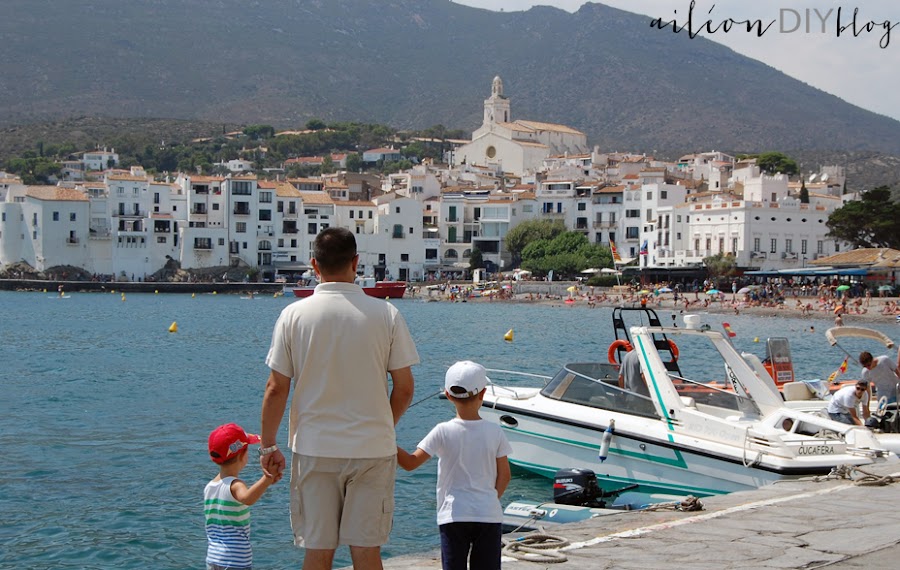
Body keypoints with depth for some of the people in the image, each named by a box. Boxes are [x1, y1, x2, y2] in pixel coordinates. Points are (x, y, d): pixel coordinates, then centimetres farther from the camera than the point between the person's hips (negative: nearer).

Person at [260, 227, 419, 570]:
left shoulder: (294, 315, -4)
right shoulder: (386, 314, -4)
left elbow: (276, 389, -3)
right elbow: (404, 388, -1)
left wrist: (268, 446, 9)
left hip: (314, 450, 0)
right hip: (373, 450, 0)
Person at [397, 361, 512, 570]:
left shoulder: (443, 432, -8)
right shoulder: (494, 432, -2)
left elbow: (410, 463, -9)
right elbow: (504, 475, 4)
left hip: (453, 515, -2)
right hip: (489, 515, 2)